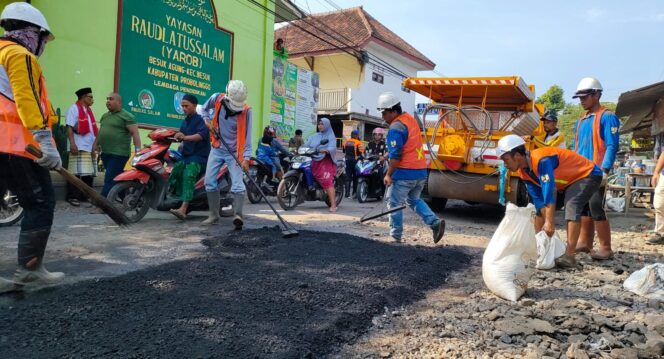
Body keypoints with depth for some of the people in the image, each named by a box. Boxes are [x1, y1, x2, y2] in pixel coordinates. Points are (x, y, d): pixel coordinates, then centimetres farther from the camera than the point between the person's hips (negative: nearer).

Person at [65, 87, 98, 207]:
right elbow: (69, 127, -11)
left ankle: (85, 196, 15)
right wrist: (72, 143, -21)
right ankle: (72, 197, -5)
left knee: (89, 174, 8)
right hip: (79, 147, -8)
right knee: (76, 173, -10)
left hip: (90, 147, 8)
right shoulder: (74, 108, -2)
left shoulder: (89, 110, 22)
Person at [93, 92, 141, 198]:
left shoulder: (126, 116, -6)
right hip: (105, 153, 8)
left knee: (109, 180, -10)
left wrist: (138, 150, -23)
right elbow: (100, 132, 29)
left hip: (119, 154, -8)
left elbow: (135, 133, -14)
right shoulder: (105, 116, 20)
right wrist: (95, 144, 22)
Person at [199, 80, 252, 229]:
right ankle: (214, 214, 17)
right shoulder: (217, 99, -11)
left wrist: (246, 158, -28)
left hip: (234, 152, -4)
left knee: (238, 183, -16)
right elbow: (204, 109, 12)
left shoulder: (246, 111, -20)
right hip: (217, 149, 4)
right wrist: (207, 121, -7)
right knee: (209, 181, 5)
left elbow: (247, 135, -20)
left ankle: (238, 215, -18)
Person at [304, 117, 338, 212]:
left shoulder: (331, 137, 6)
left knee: (328, 181, -21)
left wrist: (325, 150, -32)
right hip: (314, 161, 6)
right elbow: (307, 145, 12)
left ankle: (333, 205, -26)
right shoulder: (314, 136, 21)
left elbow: (332, 148, -11)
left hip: (326, 161, -6)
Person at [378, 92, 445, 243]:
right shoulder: (410, 119, 10)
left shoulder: (395, 128, -17)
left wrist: (388, 175, -13)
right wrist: (389, 153, 21)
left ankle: (395, 235, 12)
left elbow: (395, 156, -21)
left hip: (405, 173, -8)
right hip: (421, 170, 9)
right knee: (414, 200, 23)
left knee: (394, 203, 6)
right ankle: (435, 222, 8)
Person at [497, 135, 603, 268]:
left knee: (572, 207, -30)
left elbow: (549, 193, -36)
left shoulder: (541, 160, -34)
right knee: (540, 207, 8)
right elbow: (538, 199, -6)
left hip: (587, 175, -9)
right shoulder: (524, 171, -7)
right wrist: (548, 223, -13)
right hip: (567, 181, 10)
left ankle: (569, 256, -32)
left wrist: (549, 222, -34)